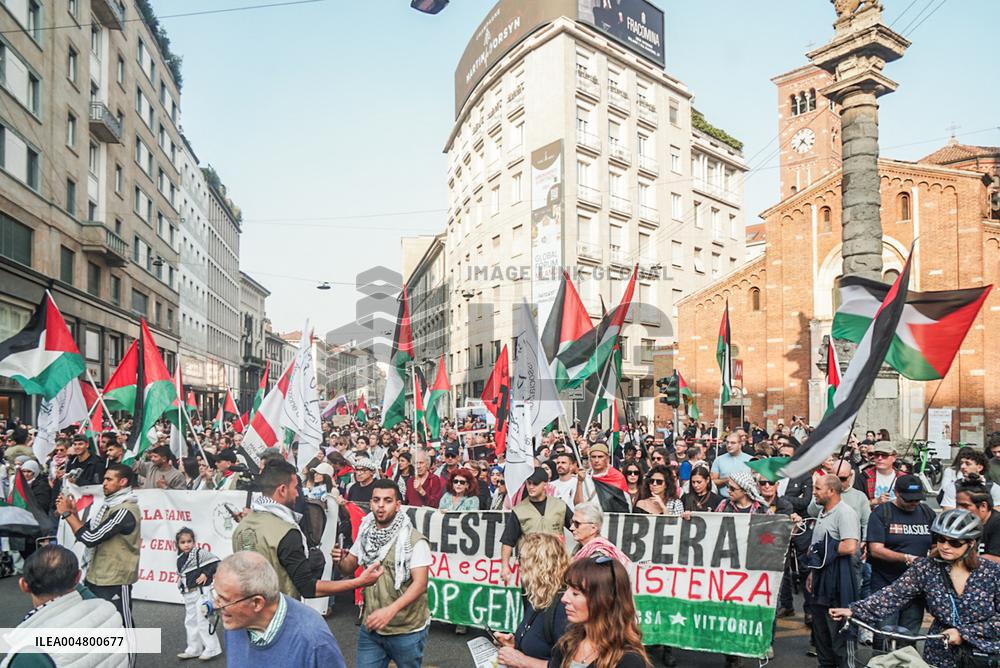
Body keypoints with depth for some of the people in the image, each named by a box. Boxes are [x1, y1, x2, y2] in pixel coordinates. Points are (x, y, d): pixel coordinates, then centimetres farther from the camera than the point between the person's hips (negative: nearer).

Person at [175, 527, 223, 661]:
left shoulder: (200, 553, -14)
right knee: (190, 621, 15)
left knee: (202, 620, -6)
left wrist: (206, 574, -18)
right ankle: (194, 649, 27)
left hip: (201, 592, -8)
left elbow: (216, 562, -17)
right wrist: (180, 581, 8)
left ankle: (212, 649, 4)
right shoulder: (180, 559, 9)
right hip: (188, 594, 8)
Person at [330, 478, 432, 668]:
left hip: (407, 630, -4)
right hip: (371, 626, 4)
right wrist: (340, 560, -11)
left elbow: (420, 583, -20)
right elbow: (349, 567, 13)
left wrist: (390, 610, -33)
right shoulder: (366, 534, 2)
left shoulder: (414, 540, -16)